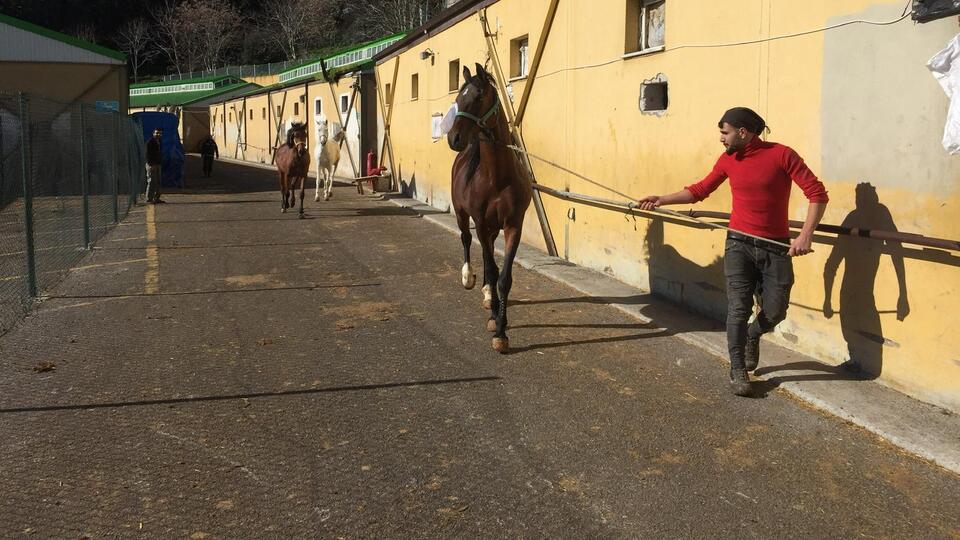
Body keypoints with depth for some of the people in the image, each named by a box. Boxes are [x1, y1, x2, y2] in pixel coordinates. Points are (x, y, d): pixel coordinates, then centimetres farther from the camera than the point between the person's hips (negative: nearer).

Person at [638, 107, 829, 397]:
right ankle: (737, 370, 7)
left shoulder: (781, 155, -10)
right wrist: (662, 199, 9)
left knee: (775, 312, 2)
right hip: (739, 244, 2)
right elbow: (700, 190, 15)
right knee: (738, 308, -7)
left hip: (776, 248, -2)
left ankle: (752, 336, 36)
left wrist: (806, 234, -19)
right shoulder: (728, 160, 3)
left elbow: (817, 193, -10)